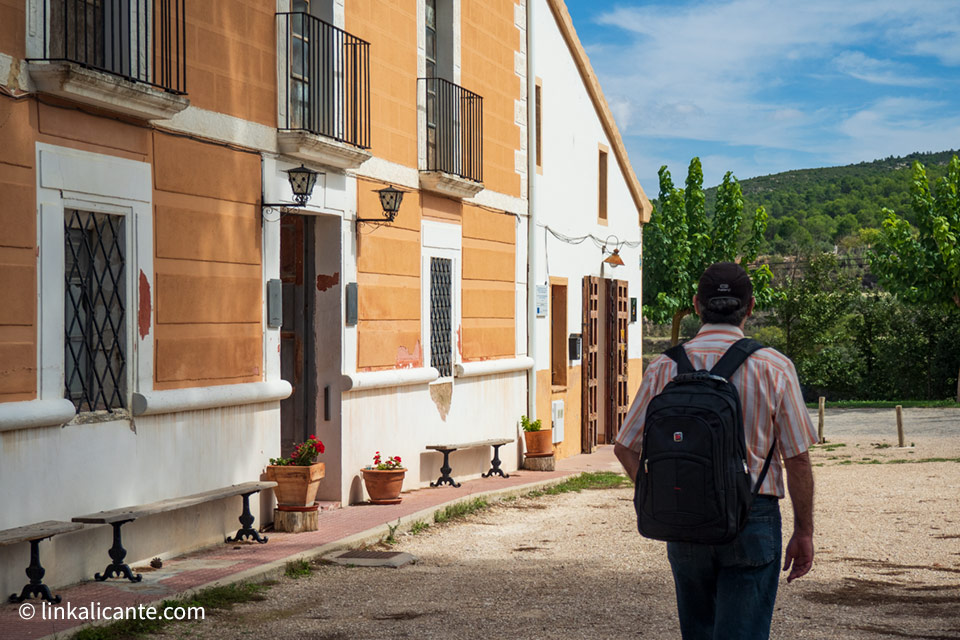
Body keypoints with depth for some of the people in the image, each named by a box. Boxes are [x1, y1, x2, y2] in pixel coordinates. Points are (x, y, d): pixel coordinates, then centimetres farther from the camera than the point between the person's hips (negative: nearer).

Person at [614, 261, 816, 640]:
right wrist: (804, 532, 3)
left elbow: (625, 448, 2)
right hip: (752, 517, -3)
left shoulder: (665, 368, 0)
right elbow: (798, 459, -5)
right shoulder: (774, 368, -5)